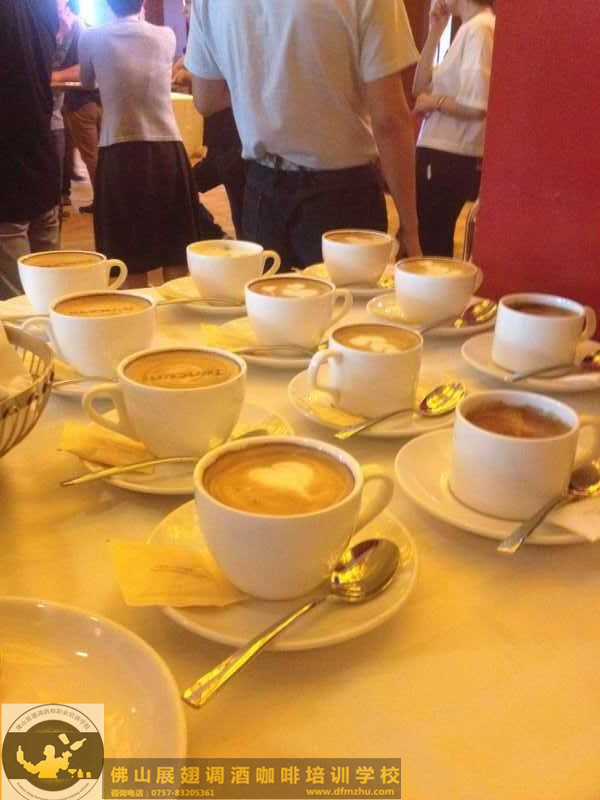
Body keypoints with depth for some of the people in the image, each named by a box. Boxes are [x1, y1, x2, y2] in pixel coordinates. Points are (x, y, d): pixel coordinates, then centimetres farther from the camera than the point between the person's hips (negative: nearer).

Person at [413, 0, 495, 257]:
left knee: (427, 246, -3)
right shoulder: (470, 30, 16)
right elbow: (421, 87, 13)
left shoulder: (479, 28, -12)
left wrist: (433, 102, -7)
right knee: (434, 244, 17)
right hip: (442, 153, 9)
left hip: (449, 159, -9)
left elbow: (475, 107, -22)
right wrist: (435, 32, 8)